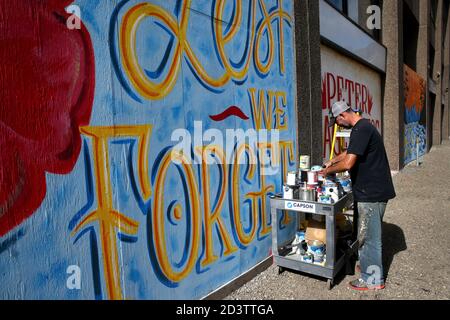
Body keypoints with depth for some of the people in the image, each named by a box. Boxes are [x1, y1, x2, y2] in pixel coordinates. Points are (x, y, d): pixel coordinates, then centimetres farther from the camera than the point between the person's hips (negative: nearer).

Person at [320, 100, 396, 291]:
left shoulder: (361, 129, -21)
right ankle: (368, 265, 36)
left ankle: (373, 279, 15)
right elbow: (349, 153, 29)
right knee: (365, 232, 21)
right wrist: (332, 161, 21)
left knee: (368, 235, 1)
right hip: (370, 190, 10)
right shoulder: (363, 127, 14)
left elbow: (348, 163, -26)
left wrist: (328, 171, -10)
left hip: (372, 193, -10)